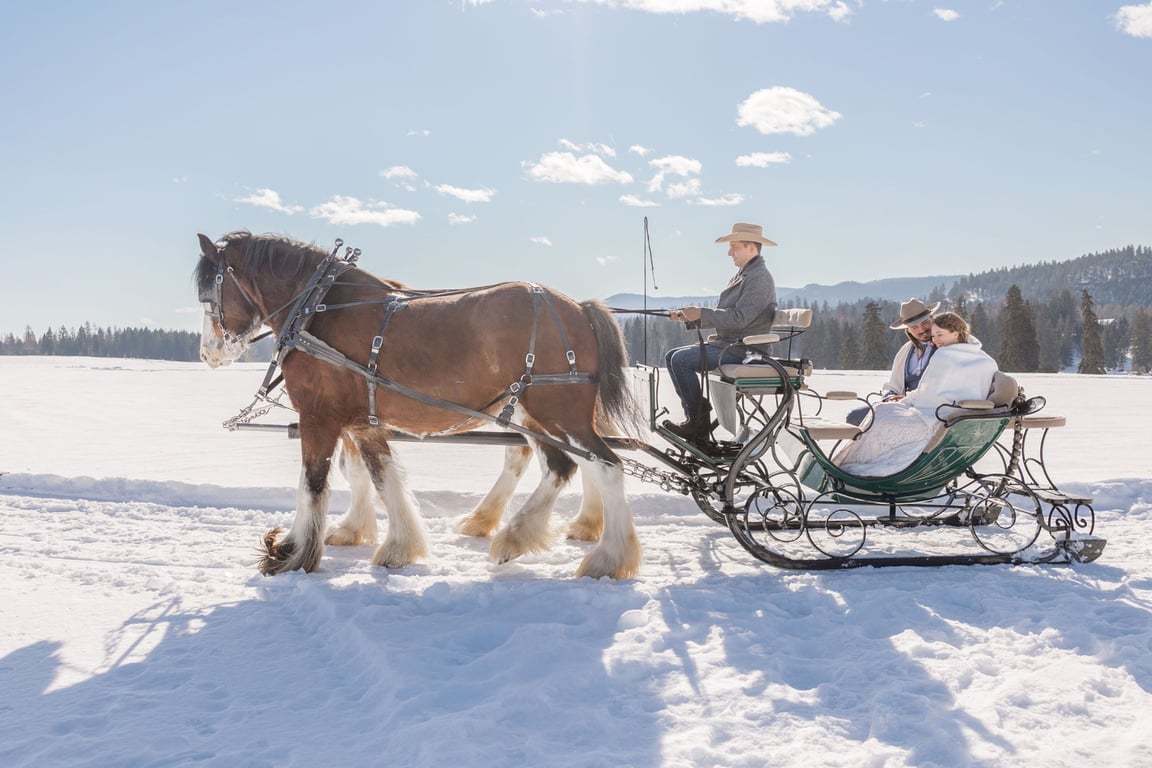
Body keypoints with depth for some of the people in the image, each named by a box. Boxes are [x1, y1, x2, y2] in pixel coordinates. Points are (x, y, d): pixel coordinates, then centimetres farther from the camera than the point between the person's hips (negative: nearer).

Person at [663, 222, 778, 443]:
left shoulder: (759, 278, -13)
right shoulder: (742, 274, 19)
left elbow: (740, 317, -24)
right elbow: (722, 314, 20)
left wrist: (701, 313, -20)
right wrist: (688, 316, 6)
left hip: (745, 349, -10)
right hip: (728, 343, 10)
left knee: (682, 359, -20)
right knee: (672, 356, 5)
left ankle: (698, 425, -12)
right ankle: (696, 416, 0)